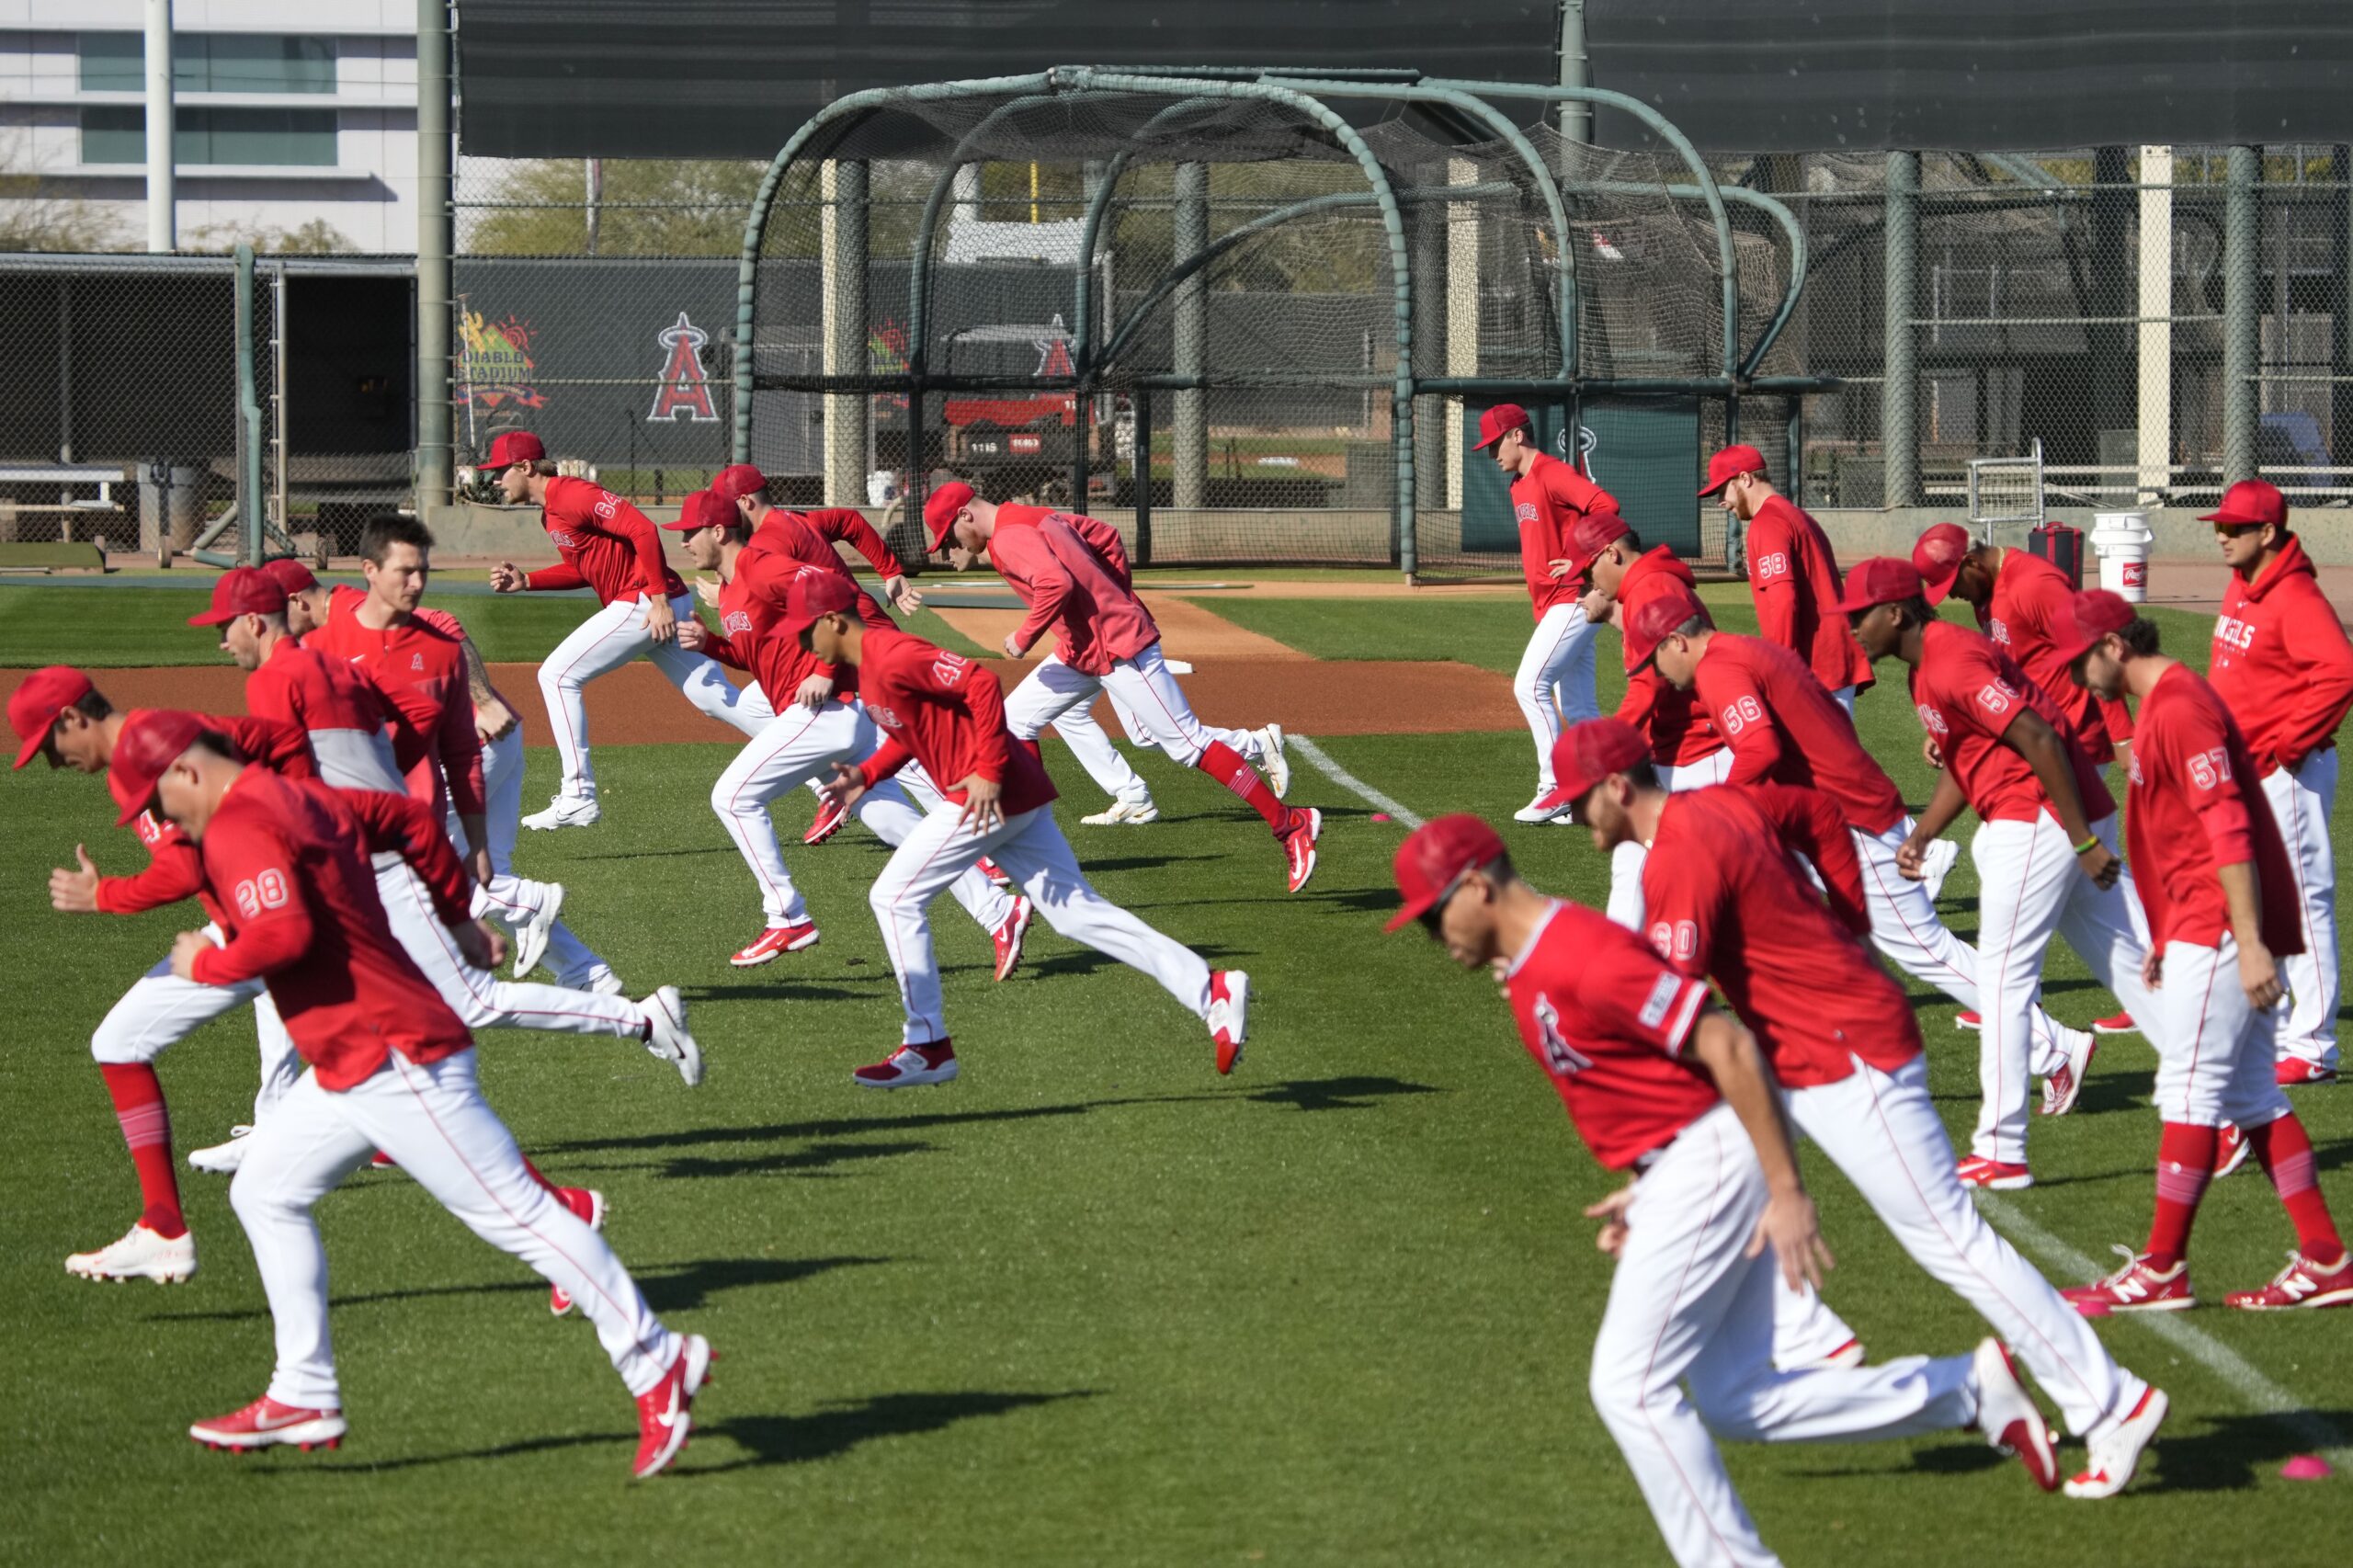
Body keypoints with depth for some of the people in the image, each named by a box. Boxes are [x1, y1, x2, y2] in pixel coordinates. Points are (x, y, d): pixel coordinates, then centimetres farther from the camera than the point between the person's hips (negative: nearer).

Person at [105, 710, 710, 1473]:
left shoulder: (238, 830, -14)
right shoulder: (304, 802, 15)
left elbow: (282, 933, -29)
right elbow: (413, 820, 27)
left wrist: (205, 965, -12)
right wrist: (455, 917, 38)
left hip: (397, 1065, -11)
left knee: (514, 1214, -9)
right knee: (265, 1193, 16)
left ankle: (656, 1365, -8)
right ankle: (304, 1396, 16)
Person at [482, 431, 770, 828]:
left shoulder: (570, 495, -15)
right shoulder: (551, 510, 17)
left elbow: (642, 530, -22)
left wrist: (659, 599, -25)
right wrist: (526, 582, 14)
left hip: (643, 602, -10)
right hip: (652, 606, 10)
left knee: (558, 676, -6)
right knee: (713, 695, 8)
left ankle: (578, 798, -6)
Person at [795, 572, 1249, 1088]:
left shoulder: (890, 658, -16)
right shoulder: (870, 664, 16)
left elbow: (981, 684, -25)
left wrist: (988, 772, -26)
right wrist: (867, 774, 16)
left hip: (991, 795, -10)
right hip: (1018, 797, 10)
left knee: (895, 898, -2)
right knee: (1077, 910, 6)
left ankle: (928, 1048, 2)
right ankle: (1211, 991, 0)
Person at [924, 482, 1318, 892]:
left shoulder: (1009, 538, -16)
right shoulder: (1038, 519, 14)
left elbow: (1056, 584, -31)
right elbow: (1105, 537, 20)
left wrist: (1024, 637, -19)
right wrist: (1121, 603, 17)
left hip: (1120, 651, -11)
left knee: (1187, 743, -8)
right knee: (1014, 720, 11)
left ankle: (1289, 824, -4)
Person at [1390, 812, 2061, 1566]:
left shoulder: (1582, 959, -21)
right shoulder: (1528, 966, 12)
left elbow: (1729, 1048, -23)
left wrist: (1787, 1193, -24)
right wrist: (1643, 1190, 17)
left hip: (1711, 1158, -11)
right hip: (1681, 1174, 11)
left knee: (1630, 1387, -8)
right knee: (1736, 1400, 12)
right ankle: (1968, 1390, 16)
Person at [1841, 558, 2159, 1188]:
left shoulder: (1951, 663, -18)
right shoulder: (1928, 665, 16)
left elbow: (2040, 741, -24)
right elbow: (1962, 764, 24)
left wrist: (2083, 841, -24)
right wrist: (1922, 835, 10)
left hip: (2040, 822, -10)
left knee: (2003, 976, -6)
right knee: (2132, 963, 11)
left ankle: (2001, 1152, -4)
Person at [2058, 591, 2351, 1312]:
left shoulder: (2179, 707, -15)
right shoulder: (2166, 704, 18)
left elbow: (2227, 829, -22)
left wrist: (2250, 943, -27)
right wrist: (2167, 939, 27)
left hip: (2219, 930, -11)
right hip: (2208, 929, 11)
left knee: (2190, 1088, -8)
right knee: (2251, 1095, 10)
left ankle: (2161, 1270, -6)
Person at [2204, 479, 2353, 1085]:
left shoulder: (2295, 598, -18)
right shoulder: (2239, 590, 11)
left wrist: (2285, 746, -23)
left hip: (2288, 773, -10)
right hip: (2240, 770, 10)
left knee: (2301, 903, -6)